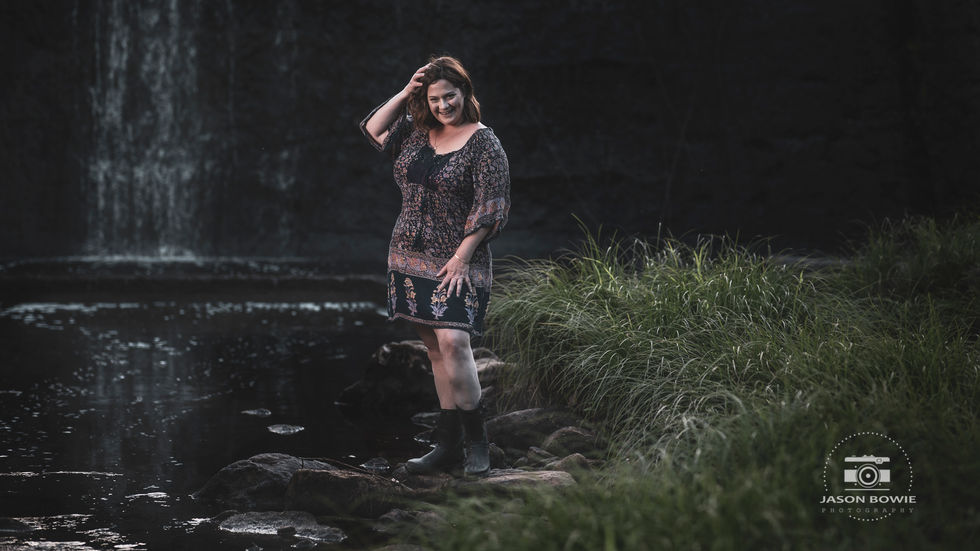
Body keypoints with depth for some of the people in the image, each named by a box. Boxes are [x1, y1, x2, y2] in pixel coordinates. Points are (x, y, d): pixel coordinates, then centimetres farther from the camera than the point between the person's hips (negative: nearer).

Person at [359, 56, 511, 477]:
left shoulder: (483, 142, -8)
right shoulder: (417, 131, 10)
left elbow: (490, 206, -11)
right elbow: (372, 131, 13)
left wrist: (461, 257, -16)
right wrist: (405, 93, 2)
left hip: (457, 261, -6)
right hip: (410, 257, 6)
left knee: (452, 340, -20)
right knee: (434, 346, 6)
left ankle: (476, 440, -8)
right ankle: (449, 445, 10)